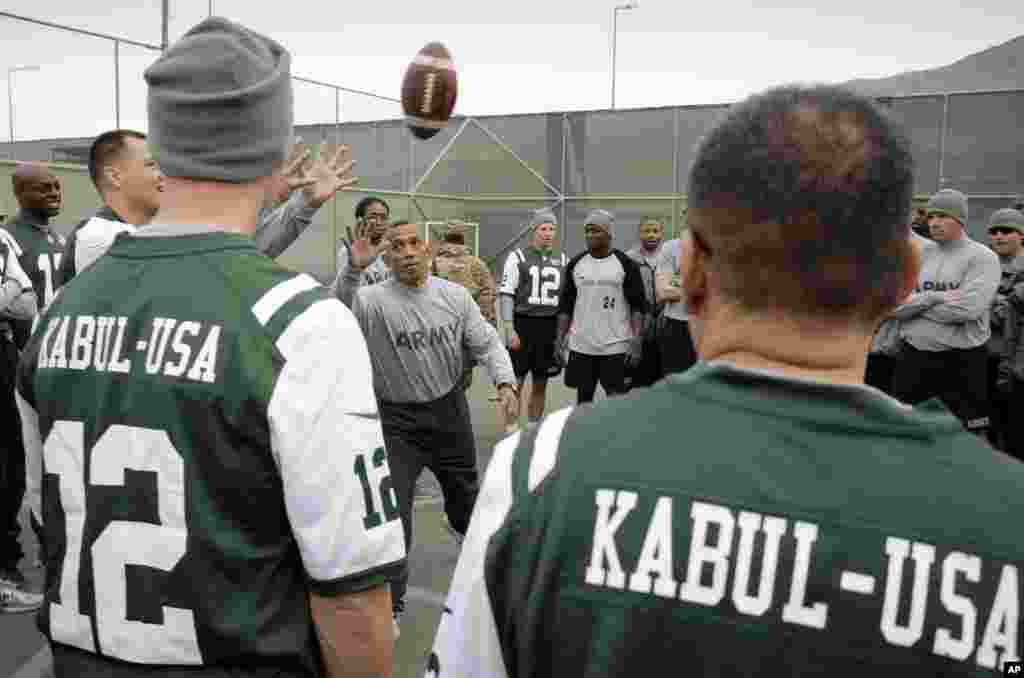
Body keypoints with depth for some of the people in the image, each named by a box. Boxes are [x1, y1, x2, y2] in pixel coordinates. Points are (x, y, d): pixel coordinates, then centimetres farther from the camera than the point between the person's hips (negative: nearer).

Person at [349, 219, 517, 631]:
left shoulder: (454, 295, -6)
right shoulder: (372, 300, -16)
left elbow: (486, 343, -2)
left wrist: (505, 382, -18)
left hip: (449, 409, 4)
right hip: (397, 419, -4)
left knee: (464, 487, 26)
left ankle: (460, 524, 64)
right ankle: (391, 604, 14)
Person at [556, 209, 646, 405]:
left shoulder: (626, 264, -3)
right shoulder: (575, 264, 7)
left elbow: (637, 306, -3)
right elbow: (565, 306, 10)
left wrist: (637, 340, -12)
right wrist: (560, 339, 4)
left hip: (615, 346, -3)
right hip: (581, 346, 3)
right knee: (583, 398, 12)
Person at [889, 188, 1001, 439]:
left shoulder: (982, 258, -4)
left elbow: (967, 309, -19)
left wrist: (914, 304, -8)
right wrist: (934, 298, -16)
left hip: (962, 361, -4)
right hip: (913, 357, 4)